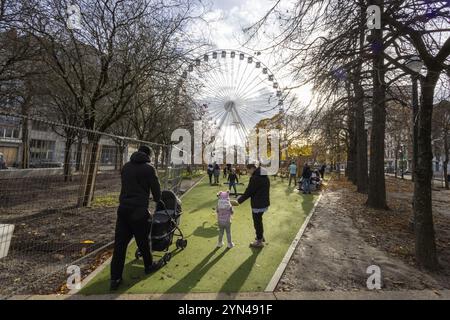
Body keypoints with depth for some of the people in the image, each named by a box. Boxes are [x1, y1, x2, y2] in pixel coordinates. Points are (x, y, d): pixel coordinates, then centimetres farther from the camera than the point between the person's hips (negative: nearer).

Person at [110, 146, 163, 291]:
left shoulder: (126, 166, 11)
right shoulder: (149, 168, -6)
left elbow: (125, 185, 16)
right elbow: (156, 189, -3)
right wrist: (157, 200, 18)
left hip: (123, 208, 5)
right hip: (139, 210, -5)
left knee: (120, 243, 9)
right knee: (143, 240, 13)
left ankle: (115, 278, 14)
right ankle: (149, 266, 33)